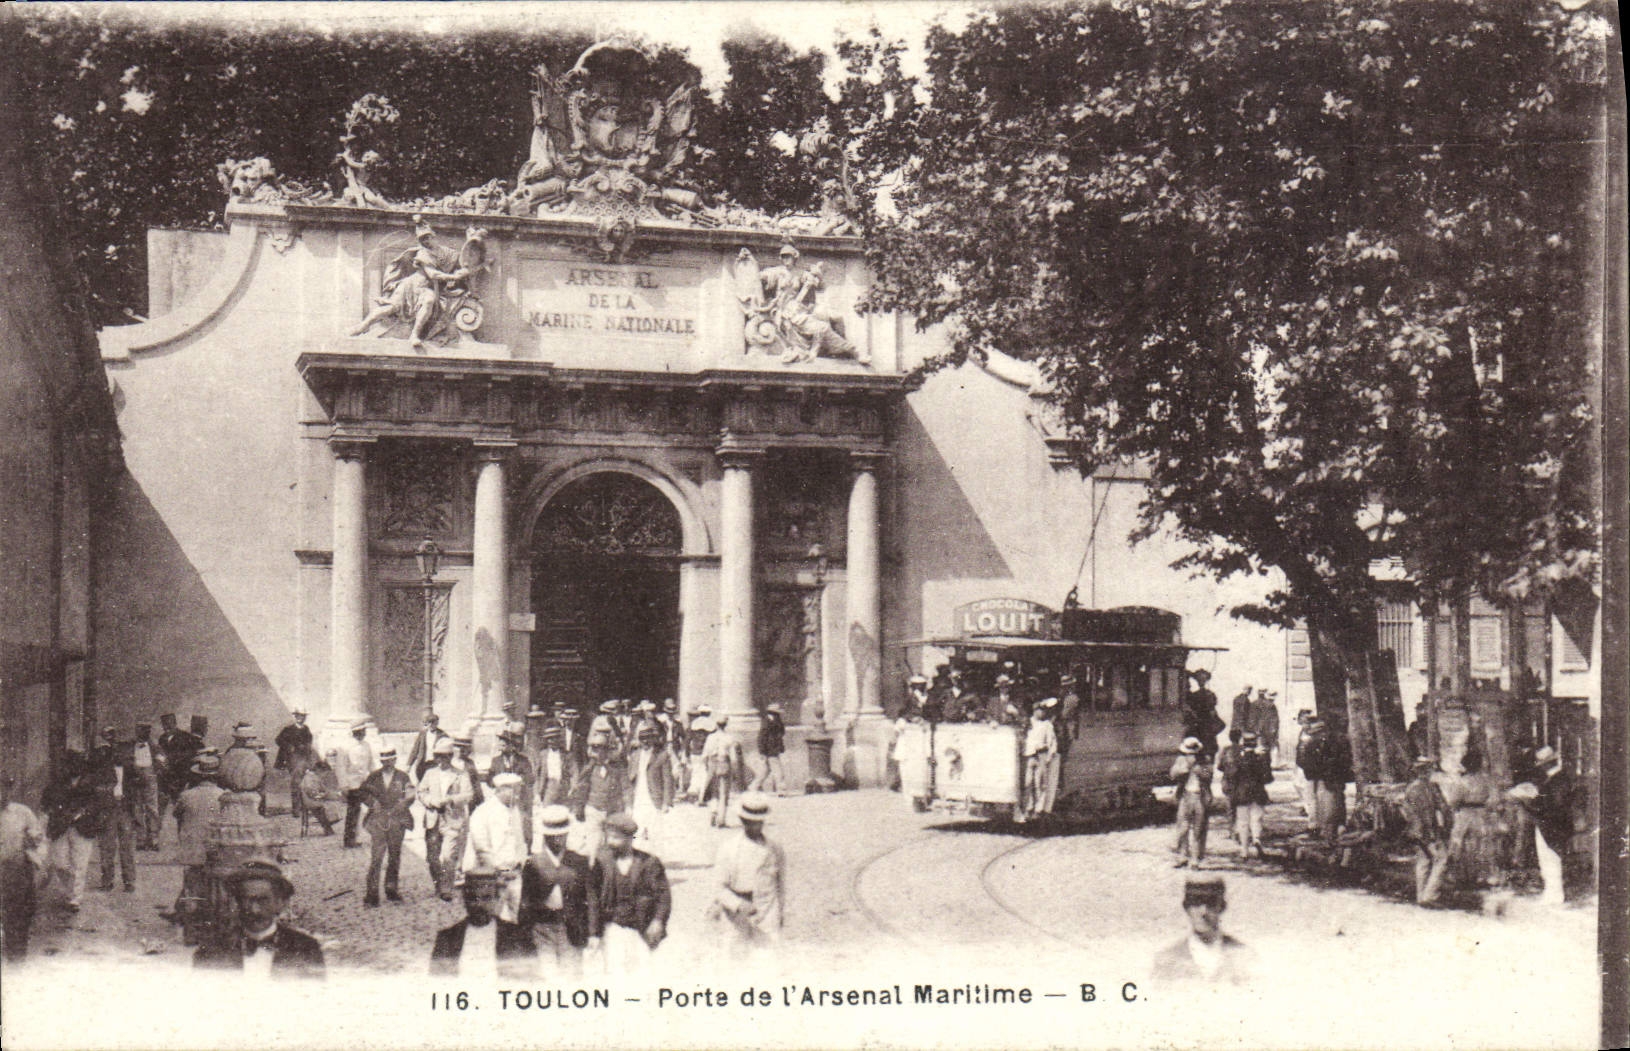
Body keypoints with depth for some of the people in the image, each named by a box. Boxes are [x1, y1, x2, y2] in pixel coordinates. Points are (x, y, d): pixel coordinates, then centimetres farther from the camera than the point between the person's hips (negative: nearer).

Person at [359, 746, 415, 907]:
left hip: (397, 821, 1)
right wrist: (373, 804, -7)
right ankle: (372, 893, -10)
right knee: (375, 857, -9)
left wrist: (394, 810, -10)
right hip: (377, 821, -1)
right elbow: (362, 793, 9)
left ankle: (392, 889, 20)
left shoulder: (402, 777, 7)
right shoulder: (373, 777, 9)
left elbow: (409, 796, -1)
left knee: (395, 857, 8)